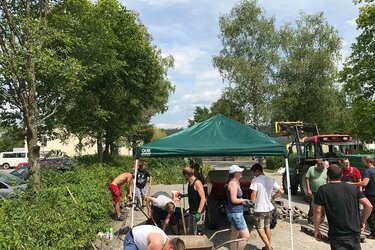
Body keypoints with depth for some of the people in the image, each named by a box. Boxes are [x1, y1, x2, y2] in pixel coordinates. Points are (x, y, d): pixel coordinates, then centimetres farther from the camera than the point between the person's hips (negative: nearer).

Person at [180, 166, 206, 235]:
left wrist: (198, 213, -25)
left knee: (197, 233, -3)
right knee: (190, 232, 17)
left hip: (198, 212, -9)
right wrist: (183, 195, 19)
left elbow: (203, 198, -23)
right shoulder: (189, 183, 8)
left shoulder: (197, 183, -19)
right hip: (191, 211, 9)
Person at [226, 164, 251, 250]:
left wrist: (243, 201, 1)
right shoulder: (233, 183, -18)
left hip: (237, 212, 10)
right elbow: (233, 200, -24)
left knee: (234, 237, 15)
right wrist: (244, 200, -9)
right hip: (235, 213, -10)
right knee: (246, 237, -6)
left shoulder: (236, 183, 12)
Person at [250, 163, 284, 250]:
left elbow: (253, 194, -20)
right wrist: (272, 197, 10)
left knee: (260, 229, 6)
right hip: (269, 208, 6)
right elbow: (281, 191, 3)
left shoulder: (255, 180, -16)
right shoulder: (271, 180, 3)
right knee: (267, 228, 20)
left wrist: (252, 203, -3)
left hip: (259, 209, -6)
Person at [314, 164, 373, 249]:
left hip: (338, 235, -4)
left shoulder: (323, 189, -6)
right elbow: (369, 206, 3)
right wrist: (362, 221, 17)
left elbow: (317, 211, -9)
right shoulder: (353, 188, 6)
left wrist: (316, 230, 2)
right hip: (355, 233, 5)